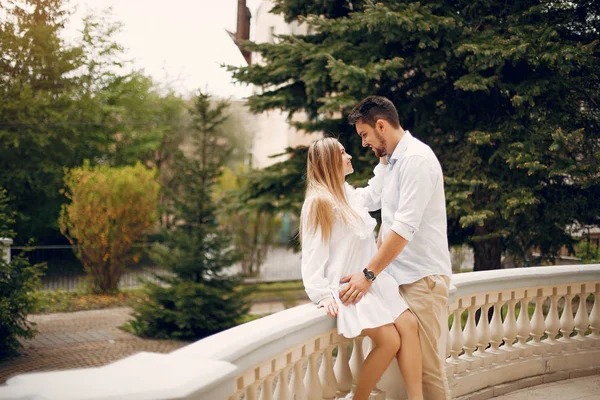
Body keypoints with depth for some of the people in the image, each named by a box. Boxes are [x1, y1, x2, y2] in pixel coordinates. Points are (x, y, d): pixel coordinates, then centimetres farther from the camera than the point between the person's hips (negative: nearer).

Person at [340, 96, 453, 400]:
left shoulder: (417, 159, -15)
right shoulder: (388, 161, 14)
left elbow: (405, 227, -22)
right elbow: (368, 198, 29)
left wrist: (368, 275, -22)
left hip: (422, 277, -8)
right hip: (401, 275, 9)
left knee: (426, 364, -6)